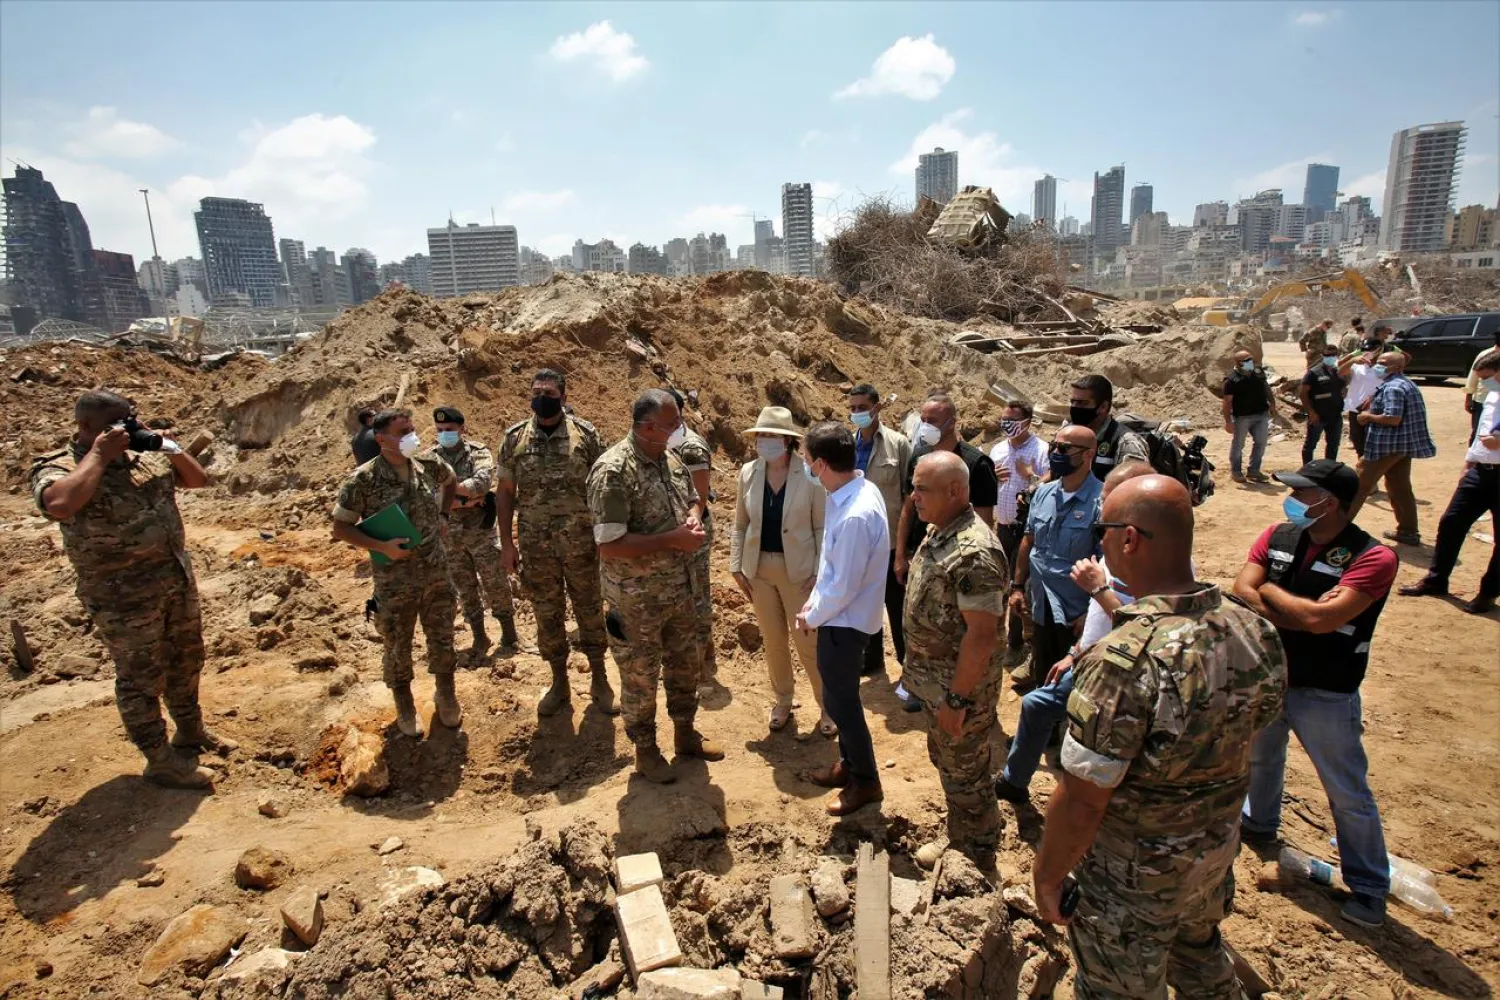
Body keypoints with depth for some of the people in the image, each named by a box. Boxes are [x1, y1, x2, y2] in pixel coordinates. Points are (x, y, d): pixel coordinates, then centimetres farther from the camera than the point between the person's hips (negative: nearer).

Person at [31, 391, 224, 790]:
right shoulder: (57, 468, -12)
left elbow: (199, 479, 10)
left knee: (186, 659, 20)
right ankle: (160, 761, 20)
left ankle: (190, 729, 41)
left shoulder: (144, 455, 5)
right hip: (123, 593, -6)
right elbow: (60, 504, -35)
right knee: (141, 677, 6)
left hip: (178, 576, 7)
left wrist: (168, 448, -6)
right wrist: (100, 454, -25)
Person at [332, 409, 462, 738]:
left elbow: (451, 481, 20)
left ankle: (446, 698, 40)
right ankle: (405, 708, 36)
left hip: (436, 575, 3)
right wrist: (382, 547, -19)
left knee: (442, 640, 16)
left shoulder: (429, 465, -4)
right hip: (394, 583, -3)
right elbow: (341, 528, -8)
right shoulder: (363, 480, -15)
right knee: (397, 648, 13)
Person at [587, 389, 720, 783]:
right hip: (637, 599, -7)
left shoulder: (671, 459, 0)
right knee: (640, 678, 12)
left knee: (685, 664, 22)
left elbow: (691, 499, 17)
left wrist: (692, 520, -6)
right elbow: (609, 544, -27)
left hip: (681, 589, 7)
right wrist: (673, 539, -26)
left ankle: (685, 733, 43)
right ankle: (645, 750, 33)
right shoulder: (613, 472, -23)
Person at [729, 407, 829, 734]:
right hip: (759, 568, 4)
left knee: (808, 642, 4)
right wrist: (737, 567, 3)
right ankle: (783, 701, 36)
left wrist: (822, 573, -10)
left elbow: (822, 527, -7)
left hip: (799, 569, -3)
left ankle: (828, 706, 26)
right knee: (773, 641, 15)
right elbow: (740, 525, 5)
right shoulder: (748, 472, -3)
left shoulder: (809, 475, -14)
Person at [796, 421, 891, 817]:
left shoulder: (855, 515, -32)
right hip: (838, 616, 9)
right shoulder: (855, 490, -2)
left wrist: (812, 618, -10)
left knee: (840, 702, 9)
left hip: (844, 621, -9)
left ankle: (865, 781, 30)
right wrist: (813, 602, 8)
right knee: (840, 696, 23)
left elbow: (843, 586, -25)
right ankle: (849, 763, 43)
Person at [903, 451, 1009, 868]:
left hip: (960, 685, -9)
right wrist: (928, 680, 16)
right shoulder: (937, 533, 3)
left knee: (964, 775, 9)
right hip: (935, 679, 9)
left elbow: (982, 635, -28)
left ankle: (977, 864, 31)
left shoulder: (974, 552, -28)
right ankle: (958, 842, 45)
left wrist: (957, 699, -23)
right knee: (945, 760, 24)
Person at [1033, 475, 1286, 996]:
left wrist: (1046, 876, -12)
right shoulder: (1254, 631, -13)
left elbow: (1082, 800, -28)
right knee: (1202, 958, 33)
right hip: (1217, 854, 6)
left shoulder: (1122, 661, -35)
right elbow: (1252, 730, 4)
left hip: (1135, 876, -6)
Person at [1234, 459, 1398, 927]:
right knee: (1260, 756, 28)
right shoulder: (1277, 537, -4)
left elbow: (1322, 618, -30)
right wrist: (1302, 613, -24)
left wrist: (1271, 591, -16)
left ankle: (1369, 886, 28)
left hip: (1325, 695, -6)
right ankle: (1259, 822, 54)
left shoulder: (1373, 557, -21)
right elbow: (1242, 593, -13)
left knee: (1348, 793, 8)